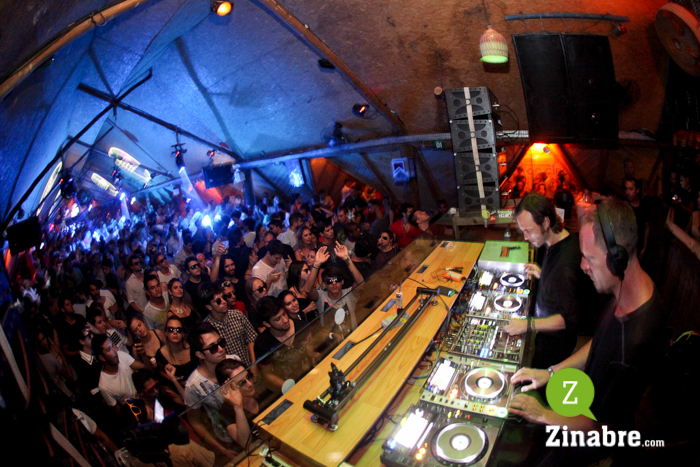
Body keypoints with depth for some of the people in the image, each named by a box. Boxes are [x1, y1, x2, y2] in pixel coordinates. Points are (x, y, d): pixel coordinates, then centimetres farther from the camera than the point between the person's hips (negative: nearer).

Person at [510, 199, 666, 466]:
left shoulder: (636, 343, -43)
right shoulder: (624, 292, -15)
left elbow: (606, 429, -27)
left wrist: (543, 416, -20)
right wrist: (551, 372, 1)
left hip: (592, 435, -7)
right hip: (589, 399, 7)